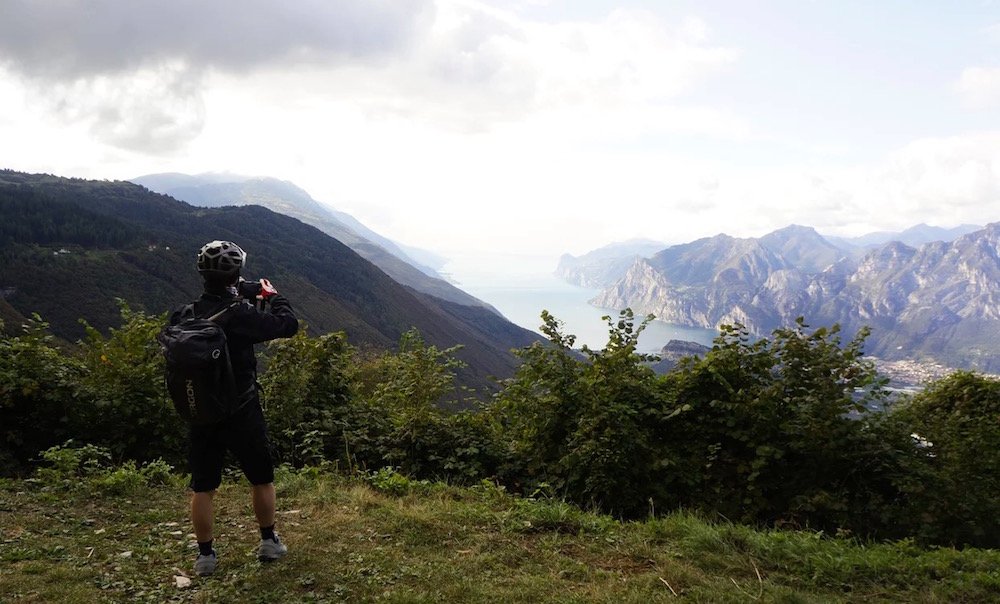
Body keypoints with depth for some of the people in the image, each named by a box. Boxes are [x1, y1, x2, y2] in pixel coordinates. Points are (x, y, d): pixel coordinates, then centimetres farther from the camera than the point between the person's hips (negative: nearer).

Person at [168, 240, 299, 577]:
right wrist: (273, 296, 2)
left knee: (202, 487, 13)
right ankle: (269, 542, 28)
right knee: (261, 479, 16)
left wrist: (242, 293, 16)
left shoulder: (183, 315, -7)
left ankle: (205, 555, 20)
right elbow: (288, 324, -15)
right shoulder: (239, 316, -22)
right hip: (242, 413, -4)